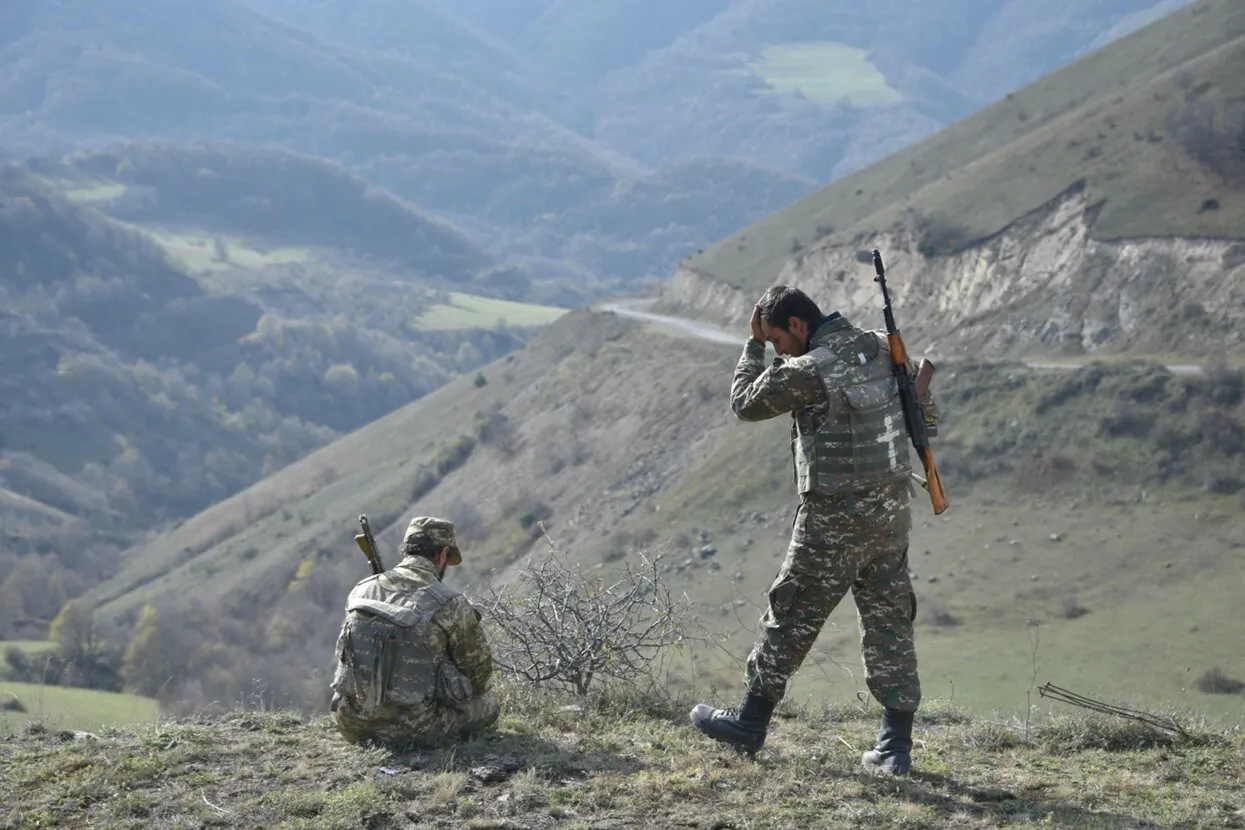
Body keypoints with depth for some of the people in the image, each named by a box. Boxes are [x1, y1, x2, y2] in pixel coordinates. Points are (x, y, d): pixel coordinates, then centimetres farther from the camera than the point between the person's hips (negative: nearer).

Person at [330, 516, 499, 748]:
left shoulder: (361, 591, 3)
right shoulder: (451, 605, -12)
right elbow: (479, 671, 1)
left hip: (353, 726, 5)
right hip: (414, 728, -5)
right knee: (487, 702, 18)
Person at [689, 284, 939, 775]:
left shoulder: (806, 372, -17)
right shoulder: (882, 349, 3)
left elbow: (745, 403, -2)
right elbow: (927, 412, 15)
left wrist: (754, 344, 5)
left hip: (833, 519, -6)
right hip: (891, 509, 6)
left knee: (791, 618, 8)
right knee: (890, 621, 9)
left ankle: (750, 726, 21)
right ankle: (896, 746, 9)